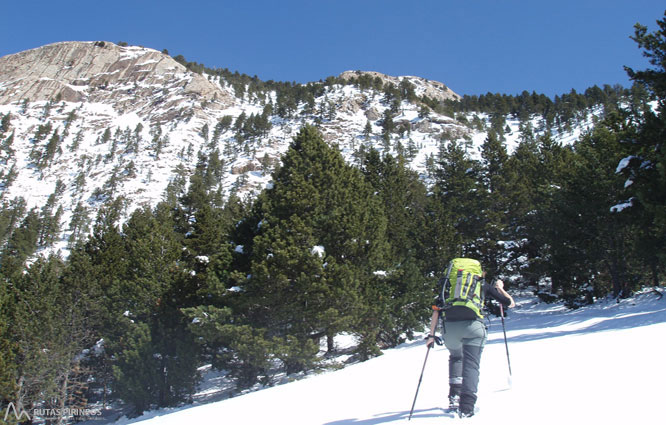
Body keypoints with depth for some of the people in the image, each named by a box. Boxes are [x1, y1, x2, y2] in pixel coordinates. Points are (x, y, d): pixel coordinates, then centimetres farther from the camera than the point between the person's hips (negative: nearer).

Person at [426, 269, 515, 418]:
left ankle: (454, 396, 18)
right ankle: (466, 408, -13)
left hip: (449, 326, 3)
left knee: (455, 357, 28)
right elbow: (510, 303, 24)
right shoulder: (483, 285, 19)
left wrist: (431, 335, 16)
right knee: (471, 365, 1)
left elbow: (436, 310, 15)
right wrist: (500, 287, 41)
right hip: (472, 325, -2)